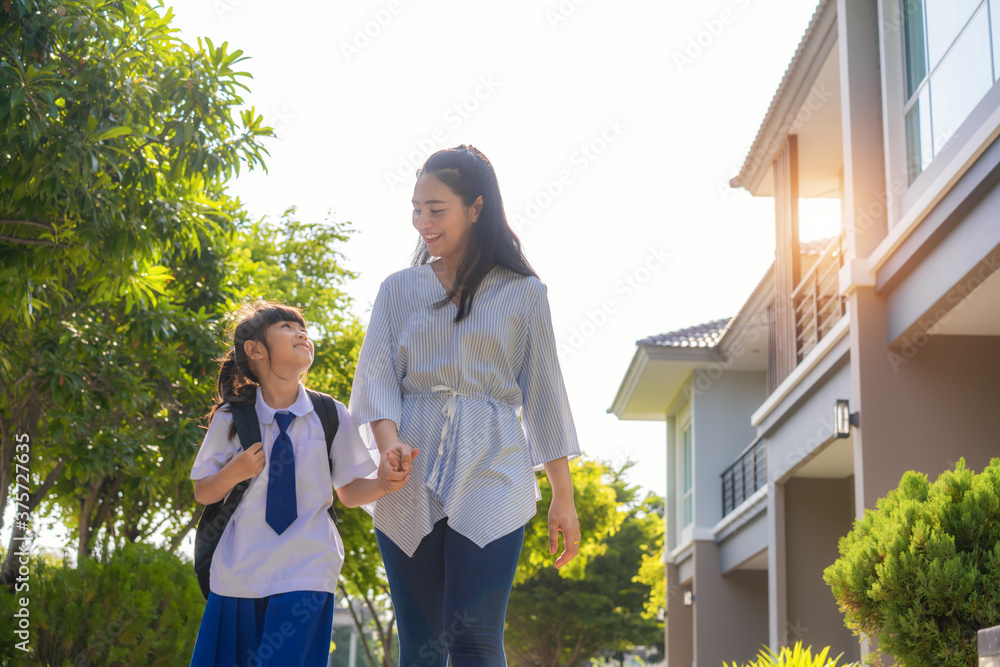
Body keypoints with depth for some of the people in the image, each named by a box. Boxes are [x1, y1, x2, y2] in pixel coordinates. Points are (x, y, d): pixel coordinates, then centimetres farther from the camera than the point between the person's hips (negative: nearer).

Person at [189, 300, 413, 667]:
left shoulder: (331, 416, 0)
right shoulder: (231, 419, -2)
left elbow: (349, 491, 7)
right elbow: (203, 494, 6)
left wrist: (383, 483, -14)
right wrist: (234, 472, -14)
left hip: (306, 572, -1)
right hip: (238, 574, 1)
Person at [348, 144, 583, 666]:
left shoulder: (522, 292, 9)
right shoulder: (398, 289, 14)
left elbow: (542, 394, 9)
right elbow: (376, 376, 4)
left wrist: (563, 495, 5)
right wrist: (388, 441, -17)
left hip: (488, 473, -2)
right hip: (408, 480, 3)